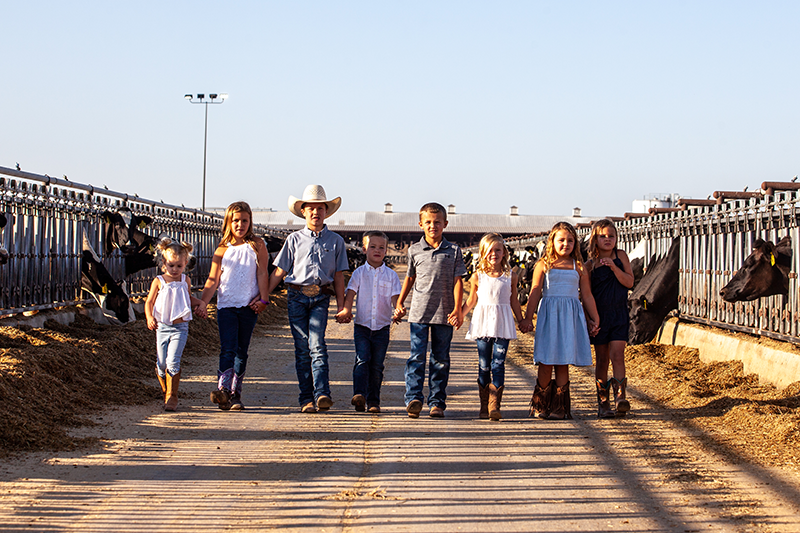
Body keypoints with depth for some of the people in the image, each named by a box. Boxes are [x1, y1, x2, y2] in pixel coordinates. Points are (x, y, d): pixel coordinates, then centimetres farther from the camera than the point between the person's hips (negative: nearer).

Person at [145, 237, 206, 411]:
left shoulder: (185, 280, 7)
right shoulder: (158, 282, -2)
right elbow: (149, 302, -3)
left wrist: (199, 305, 9)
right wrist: (150, 318, -19)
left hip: (180, 327, 0)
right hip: (162, 327, 0)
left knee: (172, 362, -14)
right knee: (161, 364, 6)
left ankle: (172, 397, -10)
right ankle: (165, 391, 31)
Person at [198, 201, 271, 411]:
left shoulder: (257, 246, 5)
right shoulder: (222, 251, 6)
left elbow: (262, 274, 2)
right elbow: (212, 280, 5)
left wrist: (263, 299, -6)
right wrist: (202, 302, -6)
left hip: (249, 307, 0)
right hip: (226, 306, 0)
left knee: (241, 351, 6)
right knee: (228, 349, -14)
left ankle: (235, 394, 10)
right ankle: (223, 389, -26)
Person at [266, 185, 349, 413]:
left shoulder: (335, 240, 11)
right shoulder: (294, 239, 10)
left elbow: (338, 276, 12)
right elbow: (279, 272, 12)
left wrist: (341, 306, 8)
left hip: (321, 297, -1)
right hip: (297, 297, 1)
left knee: (317, 344, -18)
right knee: (302, 348, 0)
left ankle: (322, 393, -25)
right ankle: (306, 399, 2)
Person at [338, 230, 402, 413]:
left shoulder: (391, 275, 6)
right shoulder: (359, 273, 6)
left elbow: (395, 297, -1)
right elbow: (350, 292, -3)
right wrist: (347, 310, -21)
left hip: (382, 327, 1)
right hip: (362, 326, -1)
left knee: (377, 365, 3)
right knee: (362, 359, -16)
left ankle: (373, 401, 9)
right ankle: (359, 395, -22)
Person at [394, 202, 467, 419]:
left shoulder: (453, 251, 4)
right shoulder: (414, 250, 7)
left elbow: (458, 281, 2)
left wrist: (457, 309, -8)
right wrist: (399, 304, 15)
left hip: (444, 314, 0)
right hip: (419, 312, 0)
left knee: (441, 359, 4)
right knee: (417, 356, -8)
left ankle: (437, 402, 8)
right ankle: (413, 398, -9)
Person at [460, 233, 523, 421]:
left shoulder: (510, 276, 4)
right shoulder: (478, 277, 3)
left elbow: (514, 301, 15)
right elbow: (471, 300, 14)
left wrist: (521, 320, 18)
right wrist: (459, 316, 7)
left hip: (503, 324, 0)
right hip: (483, 323, 1)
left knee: (498, 364, -7)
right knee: (484, 366, 3)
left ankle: (494, 405, -10)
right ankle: (484, 406, 10)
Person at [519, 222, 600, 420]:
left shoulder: (578, 268, 9)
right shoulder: (544, 265, 4)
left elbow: (587, 295, 13)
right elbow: (535, 292, 1)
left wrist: (594, 319, 13)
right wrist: (528, 318, -4)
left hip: (571, 315, 2)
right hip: (549, 314, -1)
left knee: (563, 362, 1)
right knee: (546, 361, -2)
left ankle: (559, 406, 6)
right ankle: (540, 405, 10)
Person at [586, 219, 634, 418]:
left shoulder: (620, 256, 3)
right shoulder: (590, 264, 1)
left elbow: (629, 282, -4)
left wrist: (614, 267, -17)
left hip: (619, 314, 0)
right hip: (598, 315, 1)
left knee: (617, 355, -13)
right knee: (601, 359, 4)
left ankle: (620, 397, -17)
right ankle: (603, 403, 8)